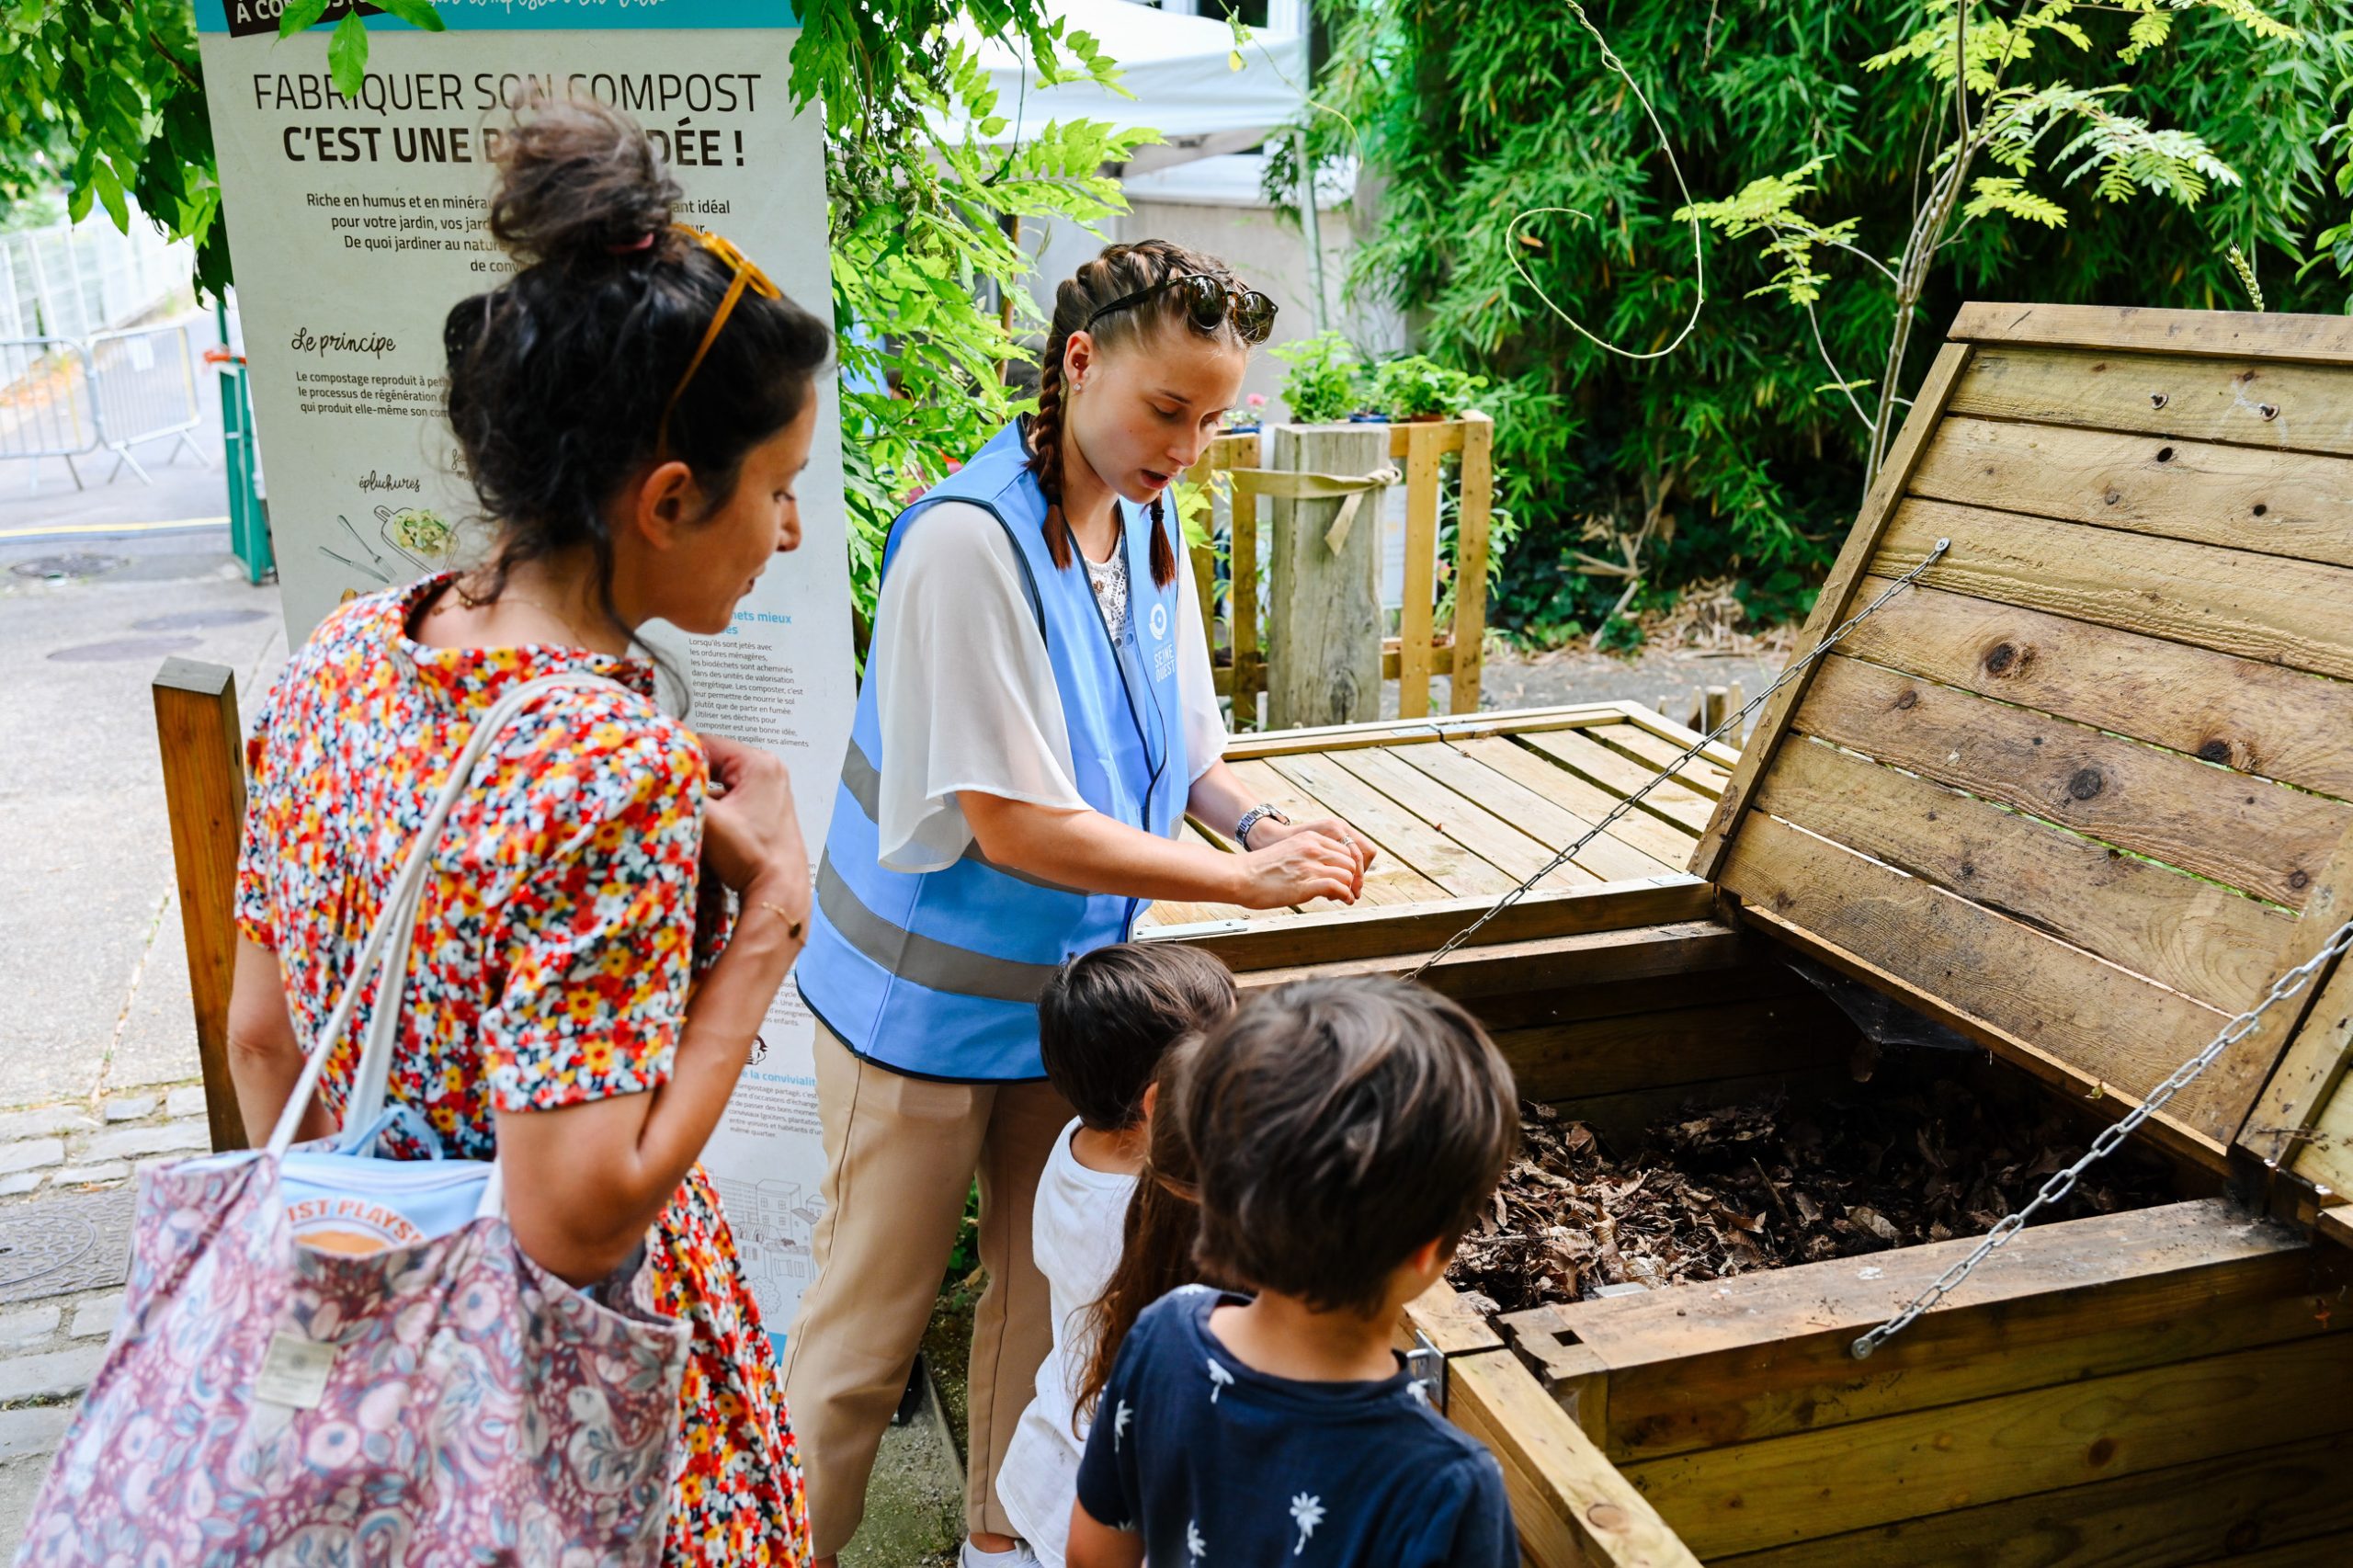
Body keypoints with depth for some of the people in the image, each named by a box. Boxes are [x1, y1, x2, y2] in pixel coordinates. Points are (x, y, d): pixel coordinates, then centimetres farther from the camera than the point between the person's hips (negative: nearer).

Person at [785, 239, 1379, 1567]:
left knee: (1046, 1284, 19)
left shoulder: (1147, 526, 1)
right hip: (929, 1004, -7)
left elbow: (1181, 747, 12)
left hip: (1072, 992, 7)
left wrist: (1262, 822, -9)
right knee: (873, 1311, 9)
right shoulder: (969, 539, -24)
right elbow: (1013, 825, -26)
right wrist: (1247, 878, -23)